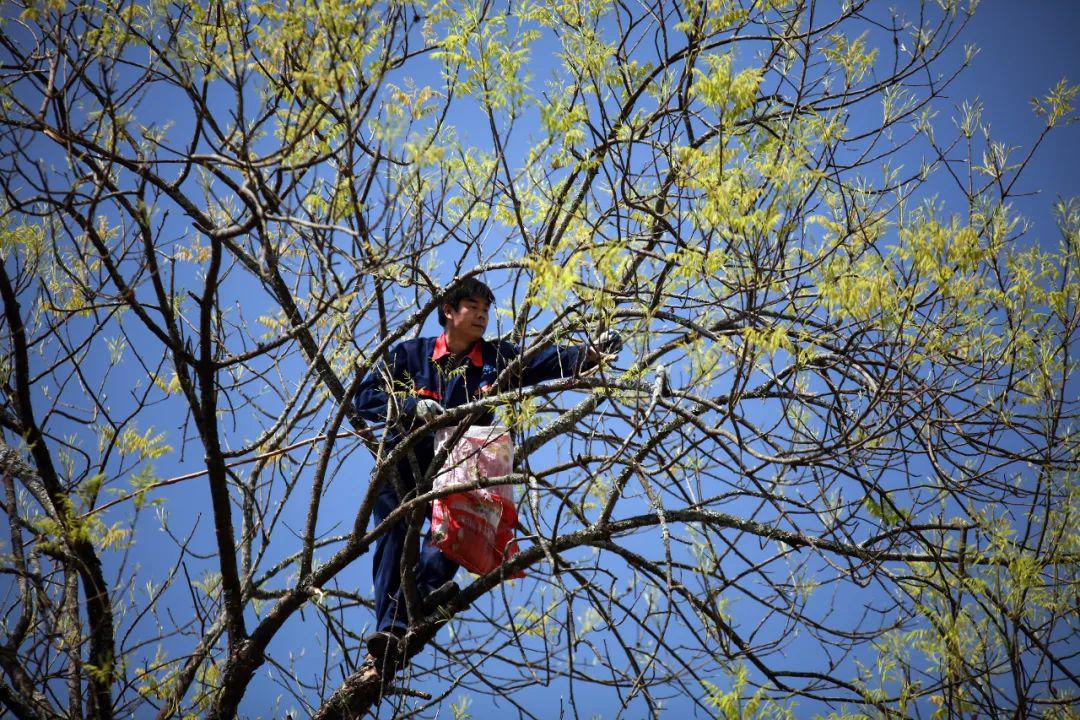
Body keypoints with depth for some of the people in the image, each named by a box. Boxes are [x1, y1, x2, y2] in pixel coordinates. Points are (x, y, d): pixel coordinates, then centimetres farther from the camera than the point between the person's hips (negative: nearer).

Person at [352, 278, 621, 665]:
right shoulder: (411, 353, 9)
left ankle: (427, 586, -44)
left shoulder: (496, 358, 11)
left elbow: (550, 362, -3)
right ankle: (391, 626, -35)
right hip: (403, 466, -1)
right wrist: (412, 405, -11)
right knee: (394, 531, -24)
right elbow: (364, 397, 4)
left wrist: (592, 353, -21)